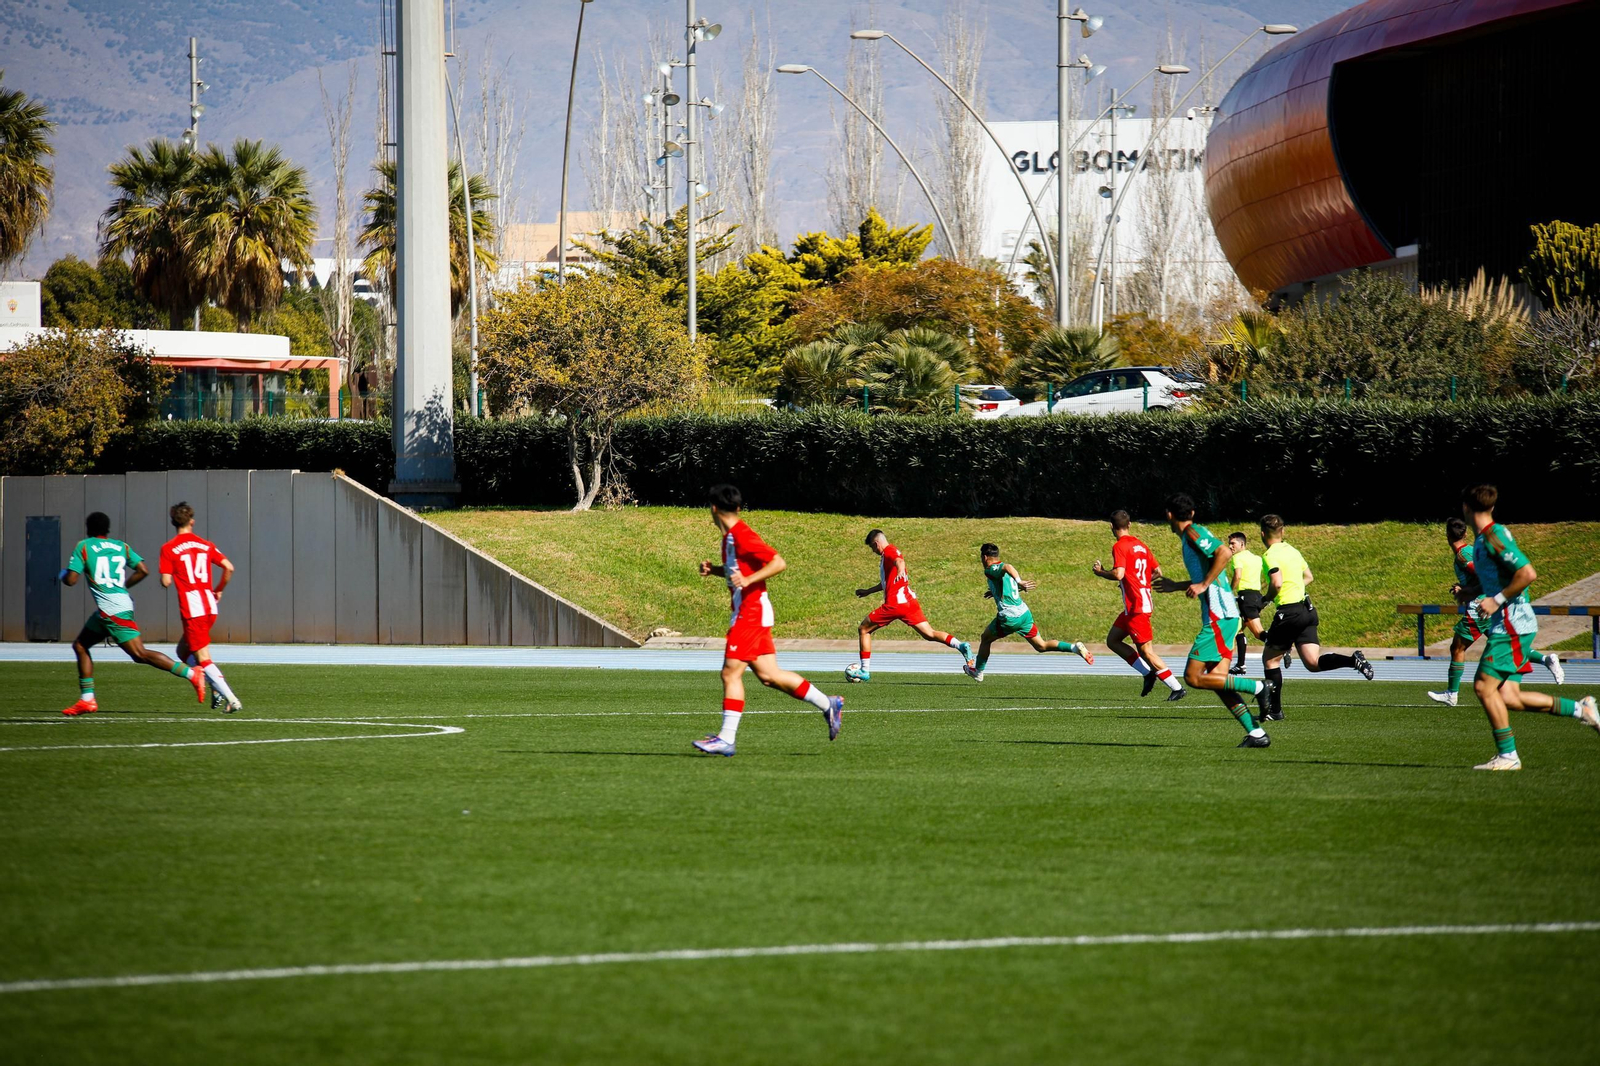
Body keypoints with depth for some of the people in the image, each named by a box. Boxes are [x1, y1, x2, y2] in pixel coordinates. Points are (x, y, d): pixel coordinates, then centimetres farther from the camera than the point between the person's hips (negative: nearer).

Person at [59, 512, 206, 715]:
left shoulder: (83, 547, -2)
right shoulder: (121, 546, 14)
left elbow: (71, 579, -7)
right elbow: (143, 570, 5)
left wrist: (62, 575, 17)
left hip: (113, 610, -8)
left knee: (140, 654, -8)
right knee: (80, 645, 17)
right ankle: (87, 700, 14)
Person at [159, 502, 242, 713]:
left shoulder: (169, 549, -2)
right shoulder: (206, 545, 10)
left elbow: (166, 582, -8)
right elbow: (229, 567, 3)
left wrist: (163, 579, 16)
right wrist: (219, 591, 17)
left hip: (192, 610, -6)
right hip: (210, 606, 6)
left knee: (203, 659, -4)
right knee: (183, 650, 21)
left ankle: (231, 700, -16)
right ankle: (217, 688, 8)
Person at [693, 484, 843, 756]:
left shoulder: (742, 536, -16)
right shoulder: (729, 537, 13)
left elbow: (779, 563, -20)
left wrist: (748, 580, -27)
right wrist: (714, 569, 12)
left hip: (751, 612, -10)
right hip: (746, 612, 10)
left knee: (731, 673, -8)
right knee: (768, 675, 9)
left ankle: (726, 738, -7)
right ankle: (828, 704, 17)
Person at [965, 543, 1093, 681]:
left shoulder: (991, 570, -9)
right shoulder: (1001, 568, 16)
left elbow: (1008, 567, -31)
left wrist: (1019, 582, -44)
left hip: (1009, 617, -7)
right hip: (1024, 612, 7)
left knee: (985, 639, 17)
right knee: (1041, 646, 9)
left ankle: (977, 672, 28)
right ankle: (1074, 647, -9)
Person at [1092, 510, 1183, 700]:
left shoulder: (1119, 546, -11)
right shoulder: (1141, 545, 13)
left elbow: (1118, 574, -23)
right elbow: (1157, 572, 15)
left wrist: (1101, 572, -4)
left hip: (1136, 606, -9)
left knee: (1146, 650, -7)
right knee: (1112, 640, 16)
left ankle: (1177, 688, -8)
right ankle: (1148, 673, 10)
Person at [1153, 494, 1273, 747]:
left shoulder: (1193, 532, -7)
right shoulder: (1191, 536, 20)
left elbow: (1224, 552, -23)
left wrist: (1203, 584, -19)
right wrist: (1177, 586, 37)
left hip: (1219, 616, -10)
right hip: (1223, 615, 10)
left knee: (1194, 677, -10)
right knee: (1217, 681, 6)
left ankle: (1258, 687, -12)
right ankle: (1256, 733, 1)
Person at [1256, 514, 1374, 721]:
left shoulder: (1270, 555, -10)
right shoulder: (1293, 551, 15)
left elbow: (1277, 583, -24)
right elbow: (1309, 577, 25)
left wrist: (1266, 600, -7)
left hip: (1289, 612, -7)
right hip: (1307, 610, 7)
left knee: (1269, 659, 8)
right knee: (1313, 663, 2)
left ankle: (1275, 710, 9)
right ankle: (1353, 660, -20)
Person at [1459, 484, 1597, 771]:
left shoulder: (1494, 536, -14)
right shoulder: (1483, 539, 16)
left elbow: (1528, 574, -22)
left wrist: (1497, 600, -18)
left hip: (1512, 625, -9)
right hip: (1504, 626, 9)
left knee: (1484, 685, -10)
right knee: (1507, 697, 2)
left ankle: (1507, 755, -5)